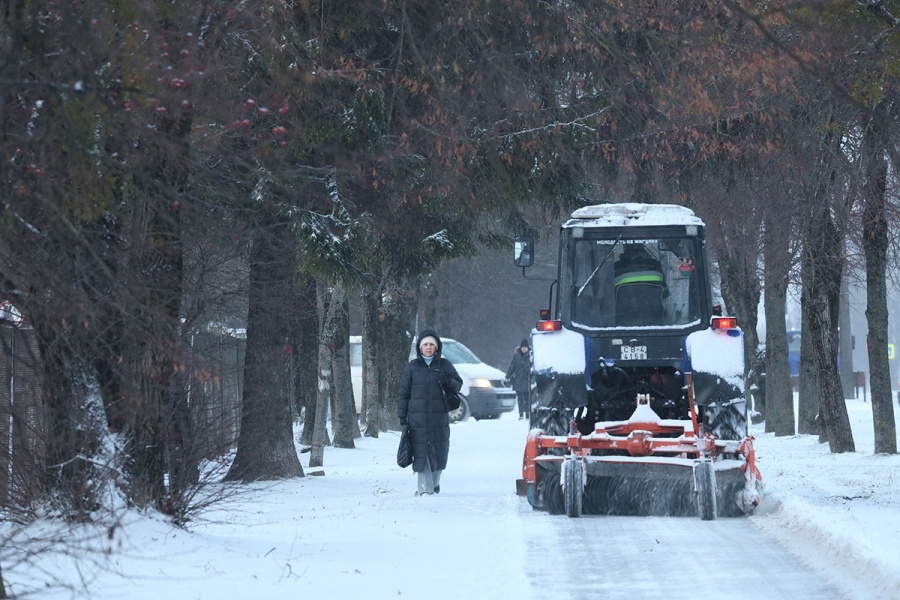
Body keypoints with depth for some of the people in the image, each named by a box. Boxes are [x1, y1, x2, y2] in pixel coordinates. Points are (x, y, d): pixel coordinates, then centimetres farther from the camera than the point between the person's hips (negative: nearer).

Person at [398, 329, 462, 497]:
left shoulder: (444, 365, 8)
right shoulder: (412, 367, 7)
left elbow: (458, 384, 10)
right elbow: (404, 392, 8)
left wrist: (448, 381, -13)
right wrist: (402, 415, 3)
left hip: (439, 417, 1)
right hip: (418, 418, -1)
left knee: (439, 451, 4)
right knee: (421, 452, -8)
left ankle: (434, 482, 25)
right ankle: (424, 488, -6)